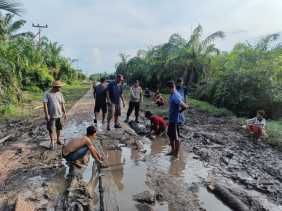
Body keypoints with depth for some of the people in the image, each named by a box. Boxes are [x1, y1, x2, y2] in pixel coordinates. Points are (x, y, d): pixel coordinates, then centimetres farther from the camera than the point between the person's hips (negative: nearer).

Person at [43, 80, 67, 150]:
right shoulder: (47, 94, -9)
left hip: (59, 115, 4)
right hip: (51, 115, -4)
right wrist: (46, 114, -18)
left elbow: (62, 104, 9)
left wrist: (64, 113, 7)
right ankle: (52, 142, 13)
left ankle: (58, 139, 31)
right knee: (51, 129, 1)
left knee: (58, 128, 15)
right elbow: (45, 104, -12)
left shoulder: (60, 94, 5)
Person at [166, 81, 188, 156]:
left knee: (175, 137, 4)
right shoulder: (173, 94, 5)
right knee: (170, 135, 21)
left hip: (174, 119, -10)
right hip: (171, 119, 10)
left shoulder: (174, 97, -25)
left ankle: (176, 154, 18)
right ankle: (173, 151, 36)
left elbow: (185, 107, -30)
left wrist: (179, 112, -12)